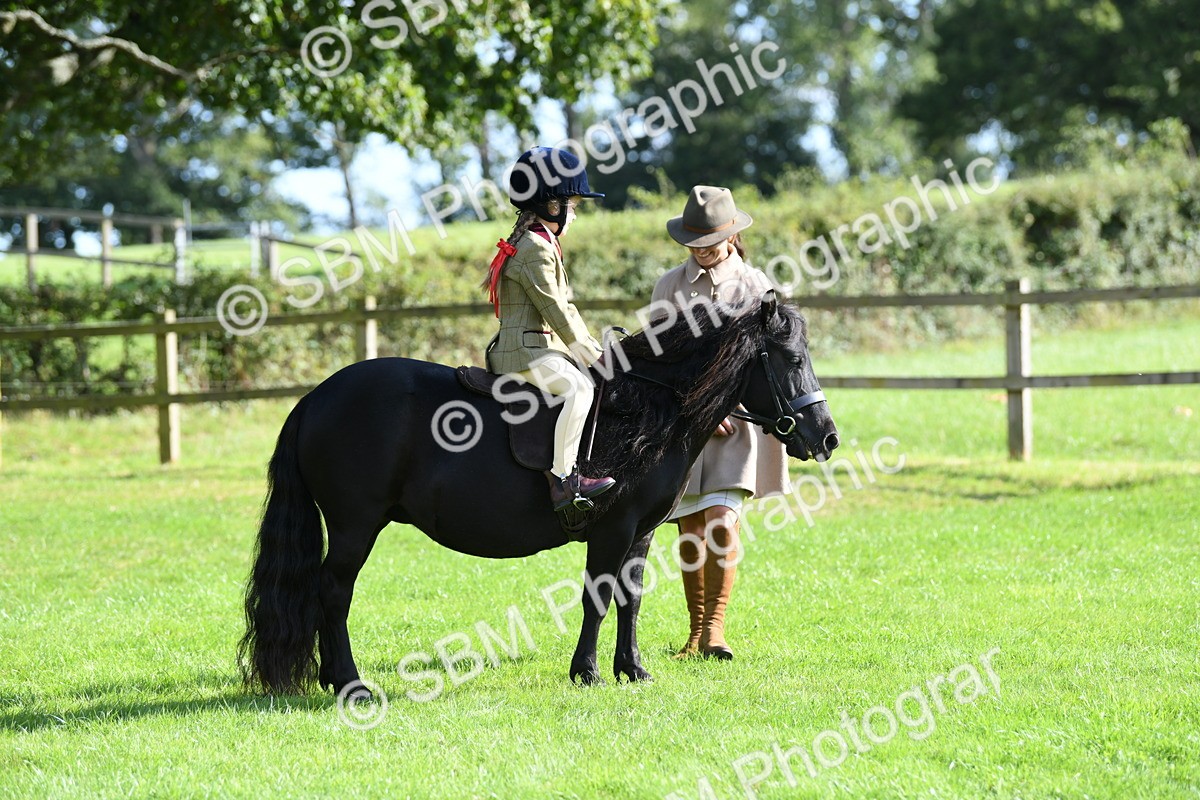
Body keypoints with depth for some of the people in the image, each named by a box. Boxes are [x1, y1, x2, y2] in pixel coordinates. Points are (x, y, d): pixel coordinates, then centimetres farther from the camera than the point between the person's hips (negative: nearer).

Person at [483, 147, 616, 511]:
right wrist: (592, 355, -10)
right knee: (579, 387, -27)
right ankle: (563, 479, -32)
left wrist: (594, 349, 14)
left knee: (592, 381, 16)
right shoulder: (535, 248, -13)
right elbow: (556, 311, -16)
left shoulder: (542, 245, 21)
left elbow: (563, 309, 22)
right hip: (525, 353, -11)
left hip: (543, 348, 11)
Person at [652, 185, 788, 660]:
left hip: (735, 417, -2)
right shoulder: (670, 286, 6)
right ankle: (696, 634, 15)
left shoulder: (753, 285, 4)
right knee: (690, 531, 6)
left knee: (721, 522, -15)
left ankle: (715, 629, -14)